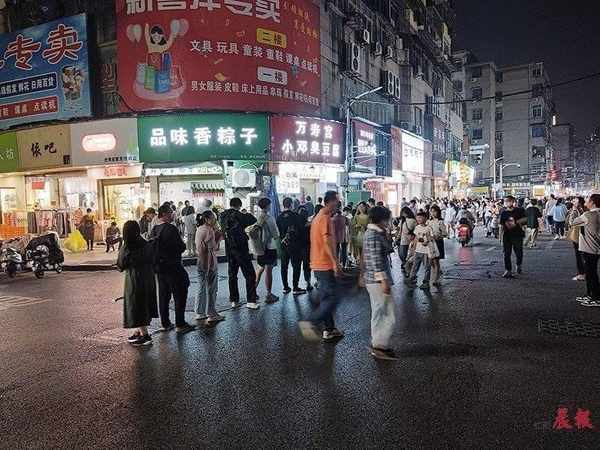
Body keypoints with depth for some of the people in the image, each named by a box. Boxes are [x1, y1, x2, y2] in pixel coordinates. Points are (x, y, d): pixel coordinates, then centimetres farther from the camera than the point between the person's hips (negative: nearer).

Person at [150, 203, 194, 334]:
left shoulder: (154, 230, 7)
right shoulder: (171, 229, -18)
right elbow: (181, 247, -18)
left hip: (159, 267, 8)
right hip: (173, 267, -8)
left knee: (163, 295, 14)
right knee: (180, 295, 1)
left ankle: (165, 323, 21)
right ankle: (180, 324, 4)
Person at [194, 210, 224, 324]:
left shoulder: (199, 229, 12)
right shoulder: (209, 230, -15)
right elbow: (213, 248, -16)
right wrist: (219, 238, -3)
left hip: (200, 261, 9)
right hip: (209, 262, -9)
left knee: (202, 288, 16)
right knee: (211, 289, -1)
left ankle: (200, 313, 23)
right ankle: (212, 315, 4)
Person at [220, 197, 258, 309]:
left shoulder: (223, 216, 4)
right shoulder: (238, 215, -15)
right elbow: (253, 220, -10)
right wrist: (247, 215, 8)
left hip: (229, 250, 7)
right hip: (241, 249, -6)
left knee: (232, 275, 14)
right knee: (249, 275, 1)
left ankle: (234, 300, 17)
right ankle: (251, 300, 0)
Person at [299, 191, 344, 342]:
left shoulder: (318, 217, 16)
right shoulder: (325, 218, -15)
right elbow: (327, 242, -24)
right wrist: (336, 262, -26)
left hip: (318, 264, 10)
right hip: (325, 265, -10)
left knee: (326, 298, 13)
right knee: (333, 297, -7)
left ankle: (329, 330, 19)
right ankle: (311, 323, -14)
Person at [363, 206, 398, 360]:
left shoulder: (371, 232, 14)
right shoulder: (374, 235, -17)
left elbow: (386, 250, 19)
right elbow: (376, 260, -24)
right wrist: (384, 280, -25)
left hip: (373, 280, 11)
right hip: (378, 280, -11)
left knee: (378, 314, 17)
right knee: (389, 317, -4)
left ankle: (377, 345, 26)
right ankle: (380, 346, 3)